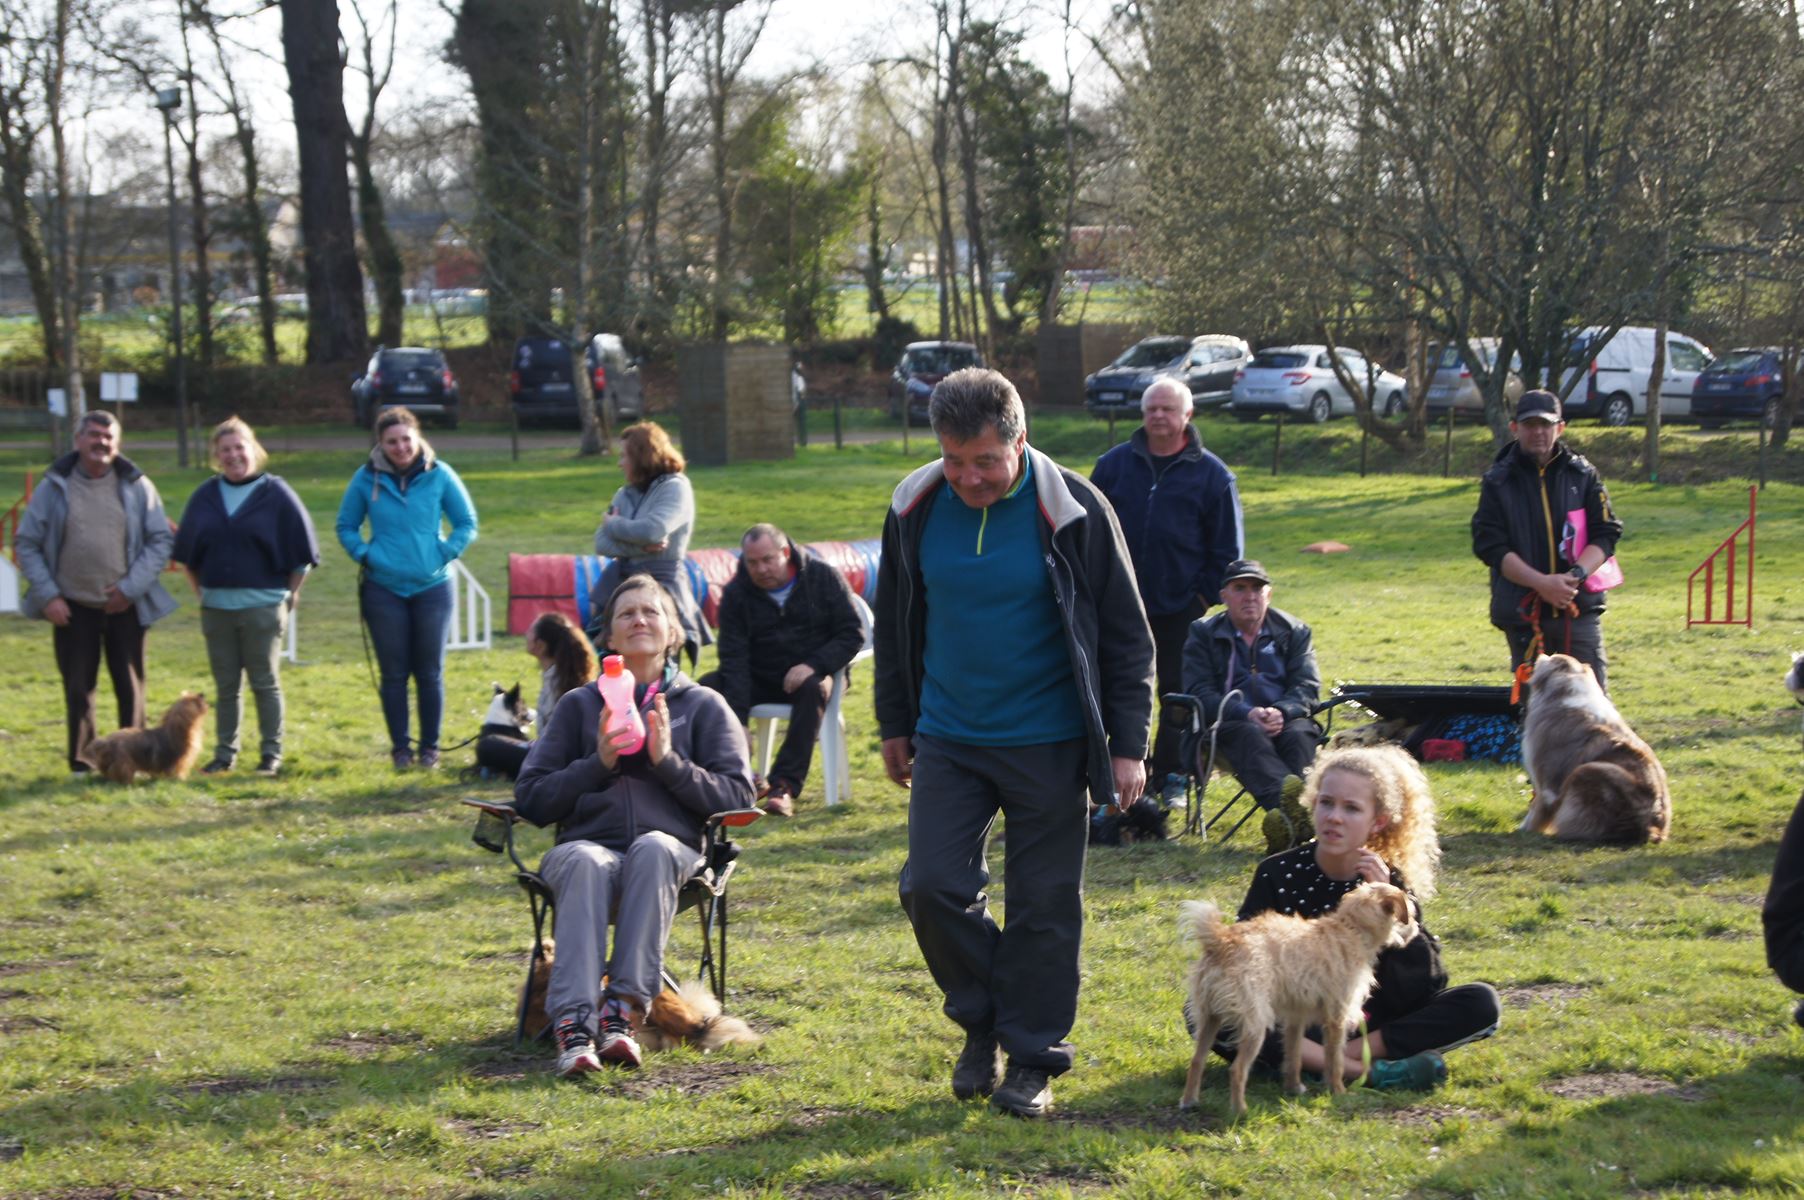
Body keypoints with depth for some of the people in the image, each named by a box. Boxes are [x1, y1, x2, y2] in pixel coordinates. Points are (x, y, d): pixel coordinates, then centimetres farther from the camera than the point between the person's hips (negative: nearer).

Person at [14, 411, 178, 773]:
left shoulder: (137, 486, 1)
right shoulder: (54, 487, 1)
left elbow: (161, 540, 1)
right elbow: (27, 543, 3)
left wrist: (132, 587, -8)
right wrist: (47, 595, -6)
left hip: (124, 607, 0)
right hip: (72, 607, 0)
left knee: (130, 688, 4)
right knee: (78, 689, 4)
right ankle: (81, 763, 14)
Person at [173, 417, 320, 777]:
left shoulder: (276, 494, -4)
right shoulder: (205, 497, 7)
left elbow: (301, 550, -2)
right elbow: (187, 552, 15)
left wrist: (290, 595, -3)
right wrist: (201, 591, 10)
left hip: (263, 606, -4)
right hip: (216, 606, 4)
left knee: (265, 683, 1)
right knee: (225, 685, 9)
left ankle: (271, 754, 8)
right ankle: (225, 753, 16)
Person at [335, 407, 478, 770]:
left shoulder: (439, 475, -3)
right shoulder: (367, 478, -2)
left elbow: (467, 523, 7)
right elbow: (346, 527, 11)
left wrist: (445, 554, -6)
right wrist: (365, 556, -5)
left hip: (432, 587, 0)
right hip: (384, 590, 0)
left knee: (430, 672, 5)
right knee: (393, 674, 4)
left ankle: (430, 746, 14)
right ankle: (400, 747, 13)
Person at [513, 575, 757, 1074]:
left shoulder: (703, 706, 20)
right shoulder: (578, 705, 23)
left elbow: (736, 797, 7)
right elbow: (531, 798, 13)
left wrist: (669, 761, -5)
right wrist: (597, 764, -1)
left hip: (673, 852, 0)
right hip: (588, 843, 0)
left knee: (653, 848, -38)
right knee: (584, 863, -37)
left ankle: (623, 1010, -46)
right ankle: (573, 1025, -53)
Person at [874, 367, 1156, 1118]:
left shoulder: (1072, 512, -11)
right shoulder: (916, 508, -2)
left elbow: (1127, 634, -4)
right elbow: (896, 624, 13)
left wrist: (1128, 744, -6)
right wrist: (895, 724, 16)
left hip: (1047, 745, -3)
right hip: (948, 739, 3)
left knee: (1044, 904, 2)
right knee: (932, 887, -5)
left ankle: (1034, 1056, 15)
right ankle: (982, 1020, 17)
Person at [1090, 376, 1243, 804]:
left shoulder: (1211, 474, 0)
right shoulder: (1115, 464, 4)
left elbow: (1227, 547, 3)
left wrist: (1206, 595, -4)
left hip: (1181, 609, -2)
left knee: (1179, 692, 6)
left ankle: (1173, 774, 16)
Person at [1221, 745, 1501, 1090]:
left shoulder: (1389, 880, 0)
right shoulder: (1277, 874, -3)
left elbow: (1428, 985, -10)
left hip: (1368, 1025, 1)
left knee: (1482, 1003, -18)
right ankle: (1366, 1072, -36)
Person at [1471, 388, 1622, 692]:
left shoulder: (1582, 475, 6)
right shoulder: (1497, 482, 3)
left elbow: (1606, 534, 2)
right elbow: (1491, 546, -5)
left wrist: (1577, 573, -18)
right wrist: (1541, 583, -18)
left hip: (1579, 609, 0)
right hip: (1523, 613, 0)